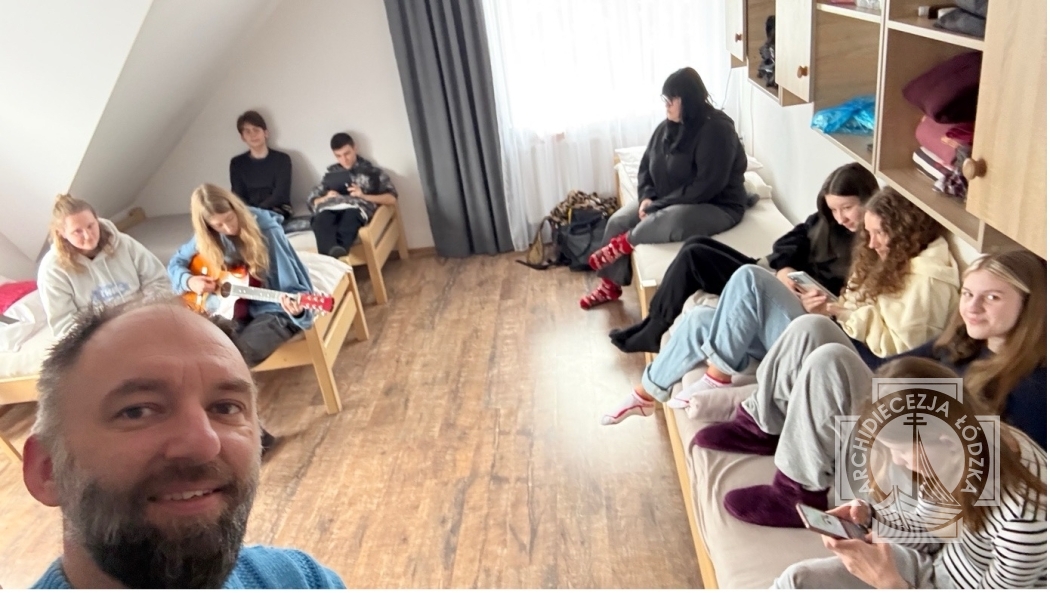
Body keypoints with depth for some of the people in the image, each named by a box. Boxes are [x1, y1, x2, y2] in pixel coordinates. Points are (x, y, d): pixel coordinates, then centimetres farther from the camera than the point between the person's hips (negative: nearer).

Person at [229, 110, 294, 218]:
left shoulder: (282, 159, 4)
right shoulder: (237, 163, 14)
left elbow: (280, 195, -4)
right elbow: (237, 198, 6)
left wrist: (256, 211, -18)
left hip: (277, 212, -3)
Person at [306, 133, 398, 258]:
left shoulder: (372, 171, 23)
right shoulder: (331, 173, 31)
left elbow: (392, 198, 9)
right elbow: (312, 201, 26)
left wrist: (363, 196, -4)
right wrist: (326, 198, 3)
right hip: (331, 208, 2)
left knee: (350, 215, -41)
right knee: (322, 219, -37)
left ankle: (339, 249, -68)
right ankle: (331, 253, -64)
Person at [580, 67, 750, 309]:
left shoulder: (716, 130, -21)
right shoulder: (667, 127, 4)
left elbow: (707, 185, -27)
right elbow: (646, 166, 11)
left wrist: (659, 205, -25)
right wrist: (647, 198, -10)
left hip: (717, 207, -8)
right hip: (667, 202, 8)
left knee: (672, 220, -40)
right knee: (618, 221, -7)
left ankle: (625, 243, -13)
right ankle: (611, 284, 7)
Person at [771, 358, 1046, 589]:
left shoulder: (1023, 518, -35)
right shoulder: (959, 446, -16)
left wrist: (889, 582, -31)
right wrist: (867, 513, -13)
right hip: (932, 567, 6)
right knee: (797, 579, -5)